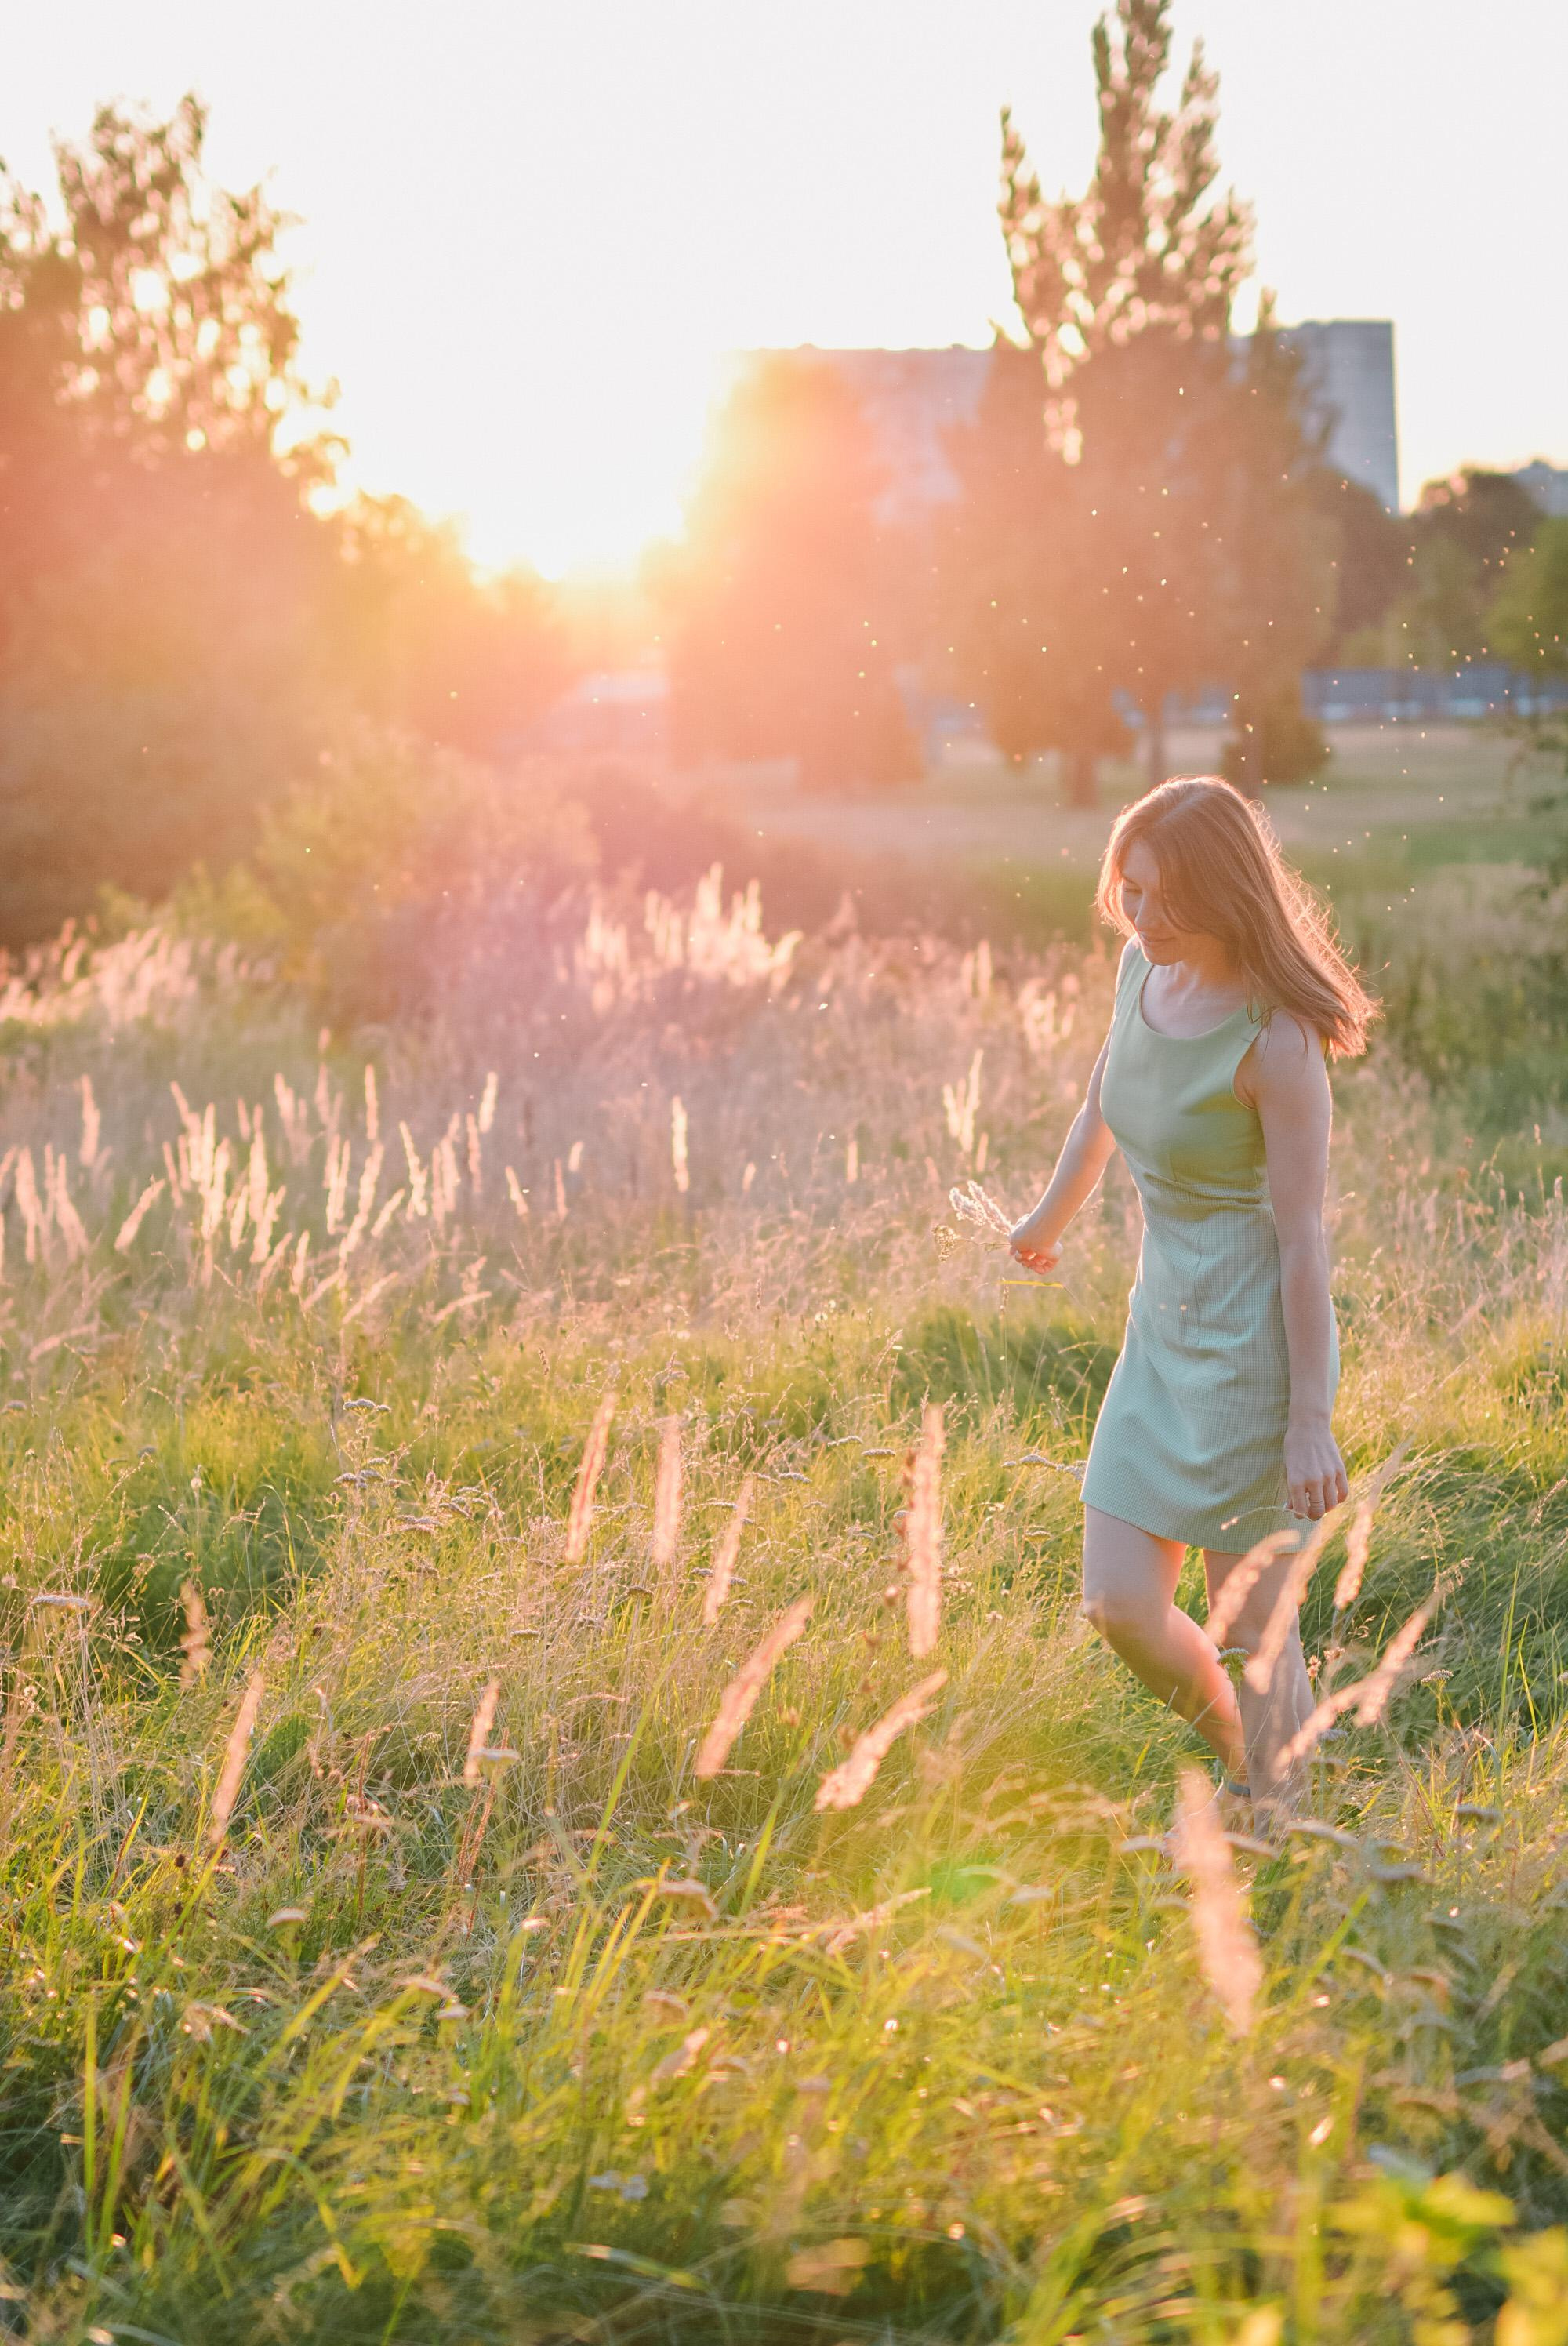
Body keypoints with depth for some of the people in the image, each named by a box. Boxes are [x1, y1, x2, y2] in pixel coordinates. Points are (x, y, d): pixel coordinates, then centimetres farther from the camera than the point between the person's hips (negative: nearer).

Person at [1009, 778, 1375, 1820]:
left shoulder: (1275, 1040, -22)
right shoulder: (1144, 966, 0)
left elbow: (1303, 1237, -19)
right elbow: (1103, 1104, 20)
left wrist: (1309, 1419, -16)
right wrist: (1051, 1219, 36)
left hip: (1256, 1340, -7)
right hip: (1163, 1326, 7)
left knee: (1255, 1624, 4)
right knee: (1121, 1605, 8)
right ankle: (1246, 1763, 32)